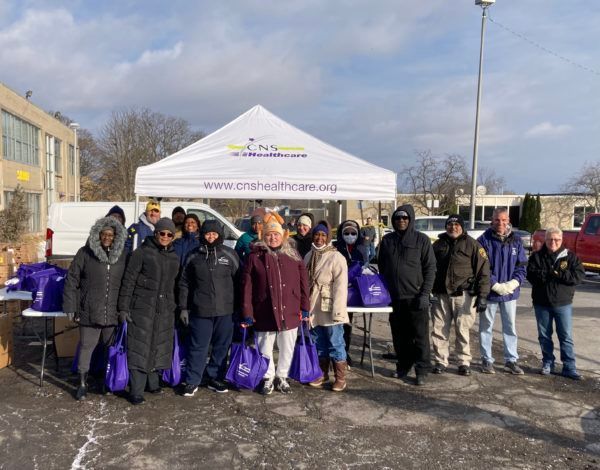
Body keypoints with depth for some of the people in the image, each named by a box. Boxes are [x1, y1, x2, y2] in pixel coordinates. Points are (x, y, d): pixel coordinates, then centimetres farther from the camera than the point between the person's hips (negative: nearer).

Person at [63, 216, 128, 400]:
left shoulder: (123, 256, 3)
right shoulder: (85, 253, -4)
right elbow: (72, 281, -2)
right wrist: (71, 307, -5)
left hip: (114, 312, 2)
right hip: (89, 311, -2)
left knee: (111, 347, 14)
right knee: (87, 346, 6)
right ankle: (82, 383, 19)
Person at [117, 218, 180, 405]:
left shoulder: (174, 257, 11)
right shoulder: (142, 253, -6)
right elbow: (128, 281, -7)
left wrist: (181, 308, 16)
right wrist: (124, 307, -11)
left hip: (165, 310, 5)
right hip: (142, 307, -5)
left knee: (159, 347, 14)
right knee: (139, 348, -2)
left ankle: (153, 382, 30)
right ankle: (136, 392, 4)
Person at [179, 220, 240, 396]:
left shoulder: (229, 254, 2)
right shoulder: (194, 256, 4)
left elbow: (238, 281, 4)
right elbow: (184, 283, 9)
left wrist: (238, 307, 2)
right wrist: (183, 308, 5)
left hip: (225, 311, 1)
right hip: (200, 311, -1)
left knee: (221, 346, 10)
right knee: (197, 347, 4)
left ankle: (215, 378, 25)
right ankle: (192, 381, 15)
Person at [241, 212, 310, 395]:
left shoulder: (293, 255, 3)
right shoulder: (255, 256, -3)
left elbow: (303, 282, 4)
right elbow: (247, 286, -6)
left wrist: (305, 307, 1)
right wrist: (247, 313, -9)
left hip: (290, 313, 2)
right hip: (265, 314, -2)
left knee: (287, 349, 13)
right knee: (265, 349, 12)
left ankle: (282, 377, 34)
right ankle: (268, 378, 33)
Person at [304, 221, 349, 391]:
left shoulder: (336, 257, -10)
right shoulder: (309, 256, 10)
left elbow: (340, 286, -15)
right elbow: (304, 282, 15)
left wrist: (337, 310, -20)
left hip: (329, 309, -6)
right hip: (314, 309, 6)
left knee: (335, 344, 1)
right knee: (319, 344, 15)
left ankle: (340, 378, 12)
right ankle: (322, 374, 28)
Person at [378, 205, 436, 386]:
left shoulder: (421, 239, -2)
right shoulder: (387, 240, 10)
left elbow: (430, 268, -3)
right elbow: (381, 267, 16)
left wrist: (425, 294, -10)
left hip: (415, 297, -4)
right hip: (394, 297, 4)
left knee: (420, 335, 1)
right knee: (399, 336, 11)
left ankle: (422, 370, 11)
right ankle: (403, 367, 24)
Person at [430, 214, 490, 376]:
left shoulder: (472, 245, 0)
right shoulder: (438, 245, 11)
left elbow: (483, 271, -4)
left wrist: (482, 295, -10)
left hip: (464, 295, -3)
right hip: (440, 295, 4)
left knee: (462, 330, 1)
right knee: (439, 330, 5)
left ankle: (464, 362, 15)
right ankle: (440, 361, 17)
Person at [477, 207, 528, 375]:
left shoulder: (516, 240, 3)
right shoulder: (484, 240, -8)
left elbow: (522, 265, 2)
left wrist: (513, 283, -13)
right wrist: (496, 285, -18)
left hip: (510, 292, 3)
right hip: (489, 292, -3)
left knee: (510, 328, 12)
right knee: (486, 327, 7)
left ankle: (511, 361, 23)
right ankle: (487, 360, 19)